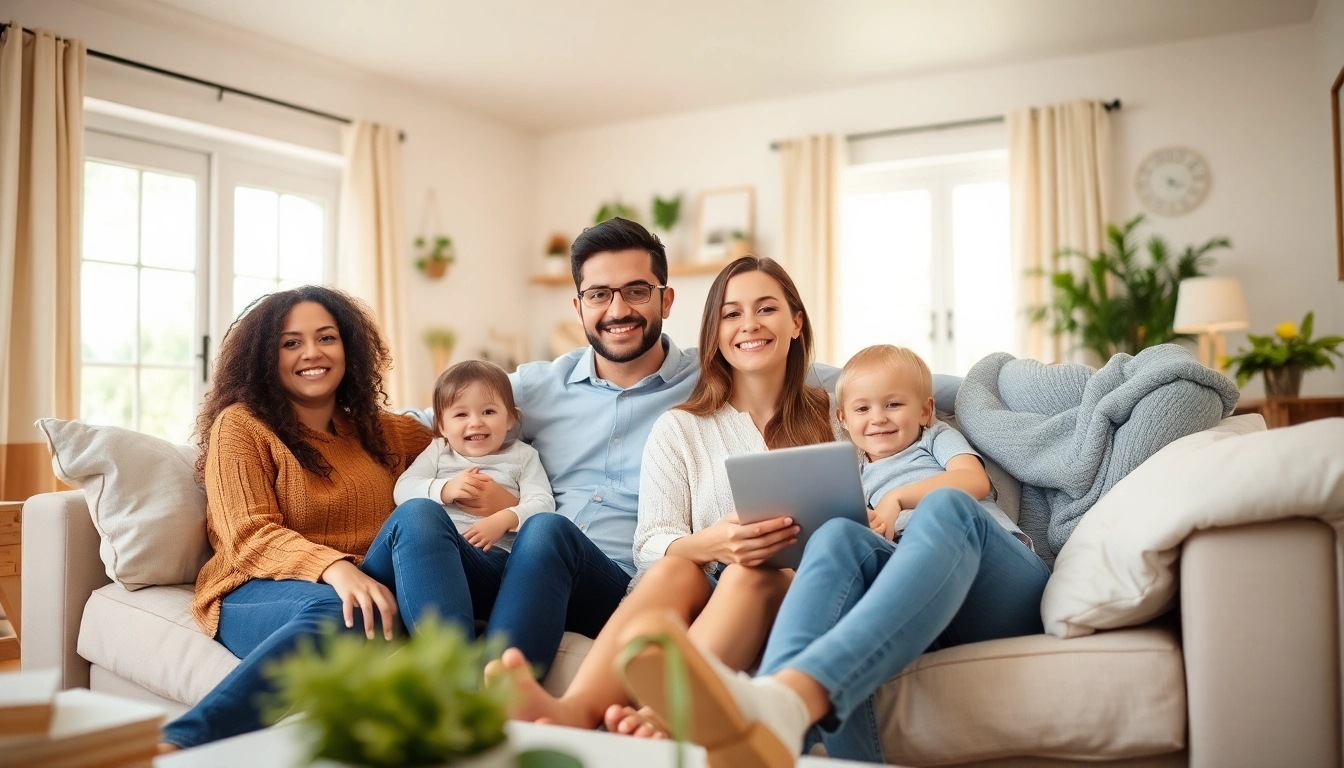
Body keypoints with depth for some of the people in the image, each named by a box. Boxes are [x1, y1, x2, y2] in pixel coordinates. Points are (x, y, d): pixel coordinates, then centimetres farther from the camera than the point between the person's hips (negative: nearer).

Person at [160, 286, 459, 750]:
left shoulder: (385, 433, 22)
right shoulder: (241, 424, 6)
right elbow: (250, 538, -7)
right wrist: (335, 567, -27)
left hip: (364, 588, 4)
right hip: (259, 591, -4)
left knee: (418, 518, -28)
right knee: (335, 612, -40)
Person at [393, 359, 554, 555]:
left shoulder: (522, 455, 16)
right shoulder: (439, 451, 21)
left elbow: (542, 503, 3)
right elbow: (402, 491, 10)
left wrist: (504, 519, -17)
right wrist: (445, 489, -9)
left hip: (495, 550, -1)